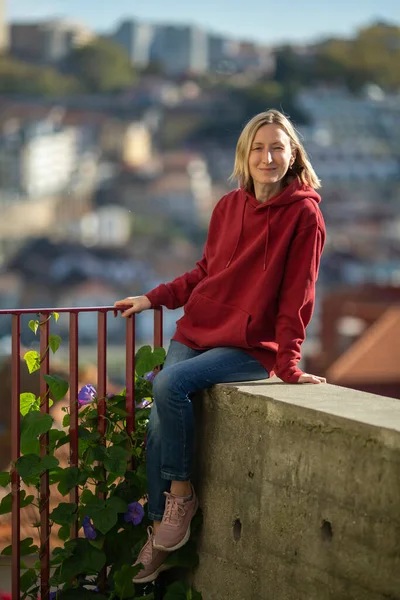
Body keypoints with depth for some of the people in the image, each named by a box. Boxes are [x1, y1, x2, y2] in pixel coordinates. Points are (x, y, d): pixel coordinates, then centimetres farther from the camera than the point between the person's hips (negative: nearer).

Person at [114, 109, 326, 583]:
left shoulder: (303, 214, -8)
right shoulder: (228, 207, 9)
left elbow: (297, 294, -11)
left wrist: (288, 364, -14)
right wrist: (152, 299, 12)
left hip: (250, 346, -6)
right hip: (198, 330, 6)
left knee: (170, 384, -28)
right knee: (160, 421, -11)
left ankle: (181, 494, -10)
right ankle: (160, 532, 2)